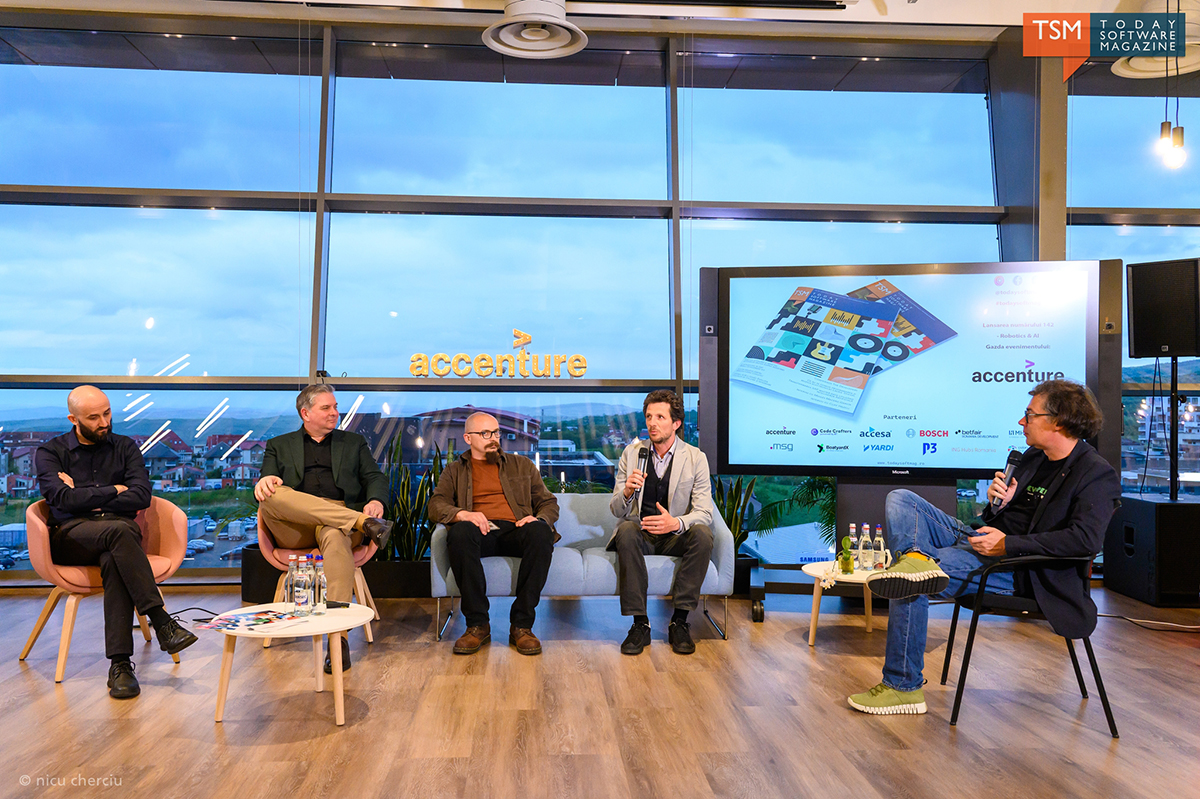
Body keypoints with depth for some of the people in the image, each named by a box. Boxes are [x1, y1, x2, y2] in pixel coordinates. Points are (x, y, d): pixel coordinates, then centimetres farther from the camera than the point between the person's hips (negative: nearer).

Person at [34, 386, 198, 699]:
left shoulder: (125, 447, 16)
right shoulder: (50, 452, 11)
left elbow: (142, 496, 1)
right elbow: (63, 499, -7)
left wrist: (86, 498, -1)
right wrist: (113, 491, 0)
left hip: (121, 530, 2)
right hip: (71, 536, -1)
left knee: (114, 560, -36)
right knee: (119, 531, -36)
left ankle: (120, 663, -38)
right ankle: (162, 623, -38)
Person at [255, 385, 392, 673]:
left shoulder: (354, 443, 26)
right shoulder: (279, 446, 25)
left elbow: (375, 478, 14)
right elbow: (266, 484, 13)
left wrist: (376, 500, -11)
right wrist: (264, 481, -14)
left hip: (340, 523, -1)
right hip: (294, 529, 1)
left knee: (335, 536, -39)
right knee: (272, 495, -33)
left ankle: (339, 636, -43)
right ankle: (363, 521, -35)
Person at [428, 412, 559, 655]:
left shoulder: (522, 465, 26)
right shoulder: (455, 471, 24)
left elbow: (549, 503, 21)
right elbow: (436, 506, 8)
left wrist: (540, 518, -4)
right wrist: (461, 514, -15)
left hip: (515, 531, 1)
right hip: (480, 533, 0)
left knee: (540, 532, -35)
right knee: (460, 532, -37)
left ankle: (521, 625, -28)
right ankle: (477, 624, -27)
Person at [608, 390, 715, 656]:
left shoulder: (696, 458, -1)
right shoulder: (631, 453, 3)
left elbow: (704, 512, -9)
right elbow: (616, 511, 0)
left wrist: (676, 522, -32)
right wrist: (627, 492, -25)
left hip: (675, 537, 0)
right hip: (640, 532, 1)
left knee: (702, 534, -30)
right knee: (626, 531, -32)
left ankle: (680, 621, -21)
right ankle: (640, 624, -27)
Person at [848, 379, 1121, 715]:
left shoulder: (1098, 475, -9)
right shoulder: (1033, 456, 17)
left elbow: (1085, 539, -23)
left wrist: (1008, 544, -23)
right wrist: (997, 501, 1)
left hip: (1017, 568, -9)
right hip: (978, 537, 9)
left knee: (911, 585, -24)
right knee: (900, 499, -4)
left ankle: (904, 687, -11)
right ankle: (916, 557, -35)